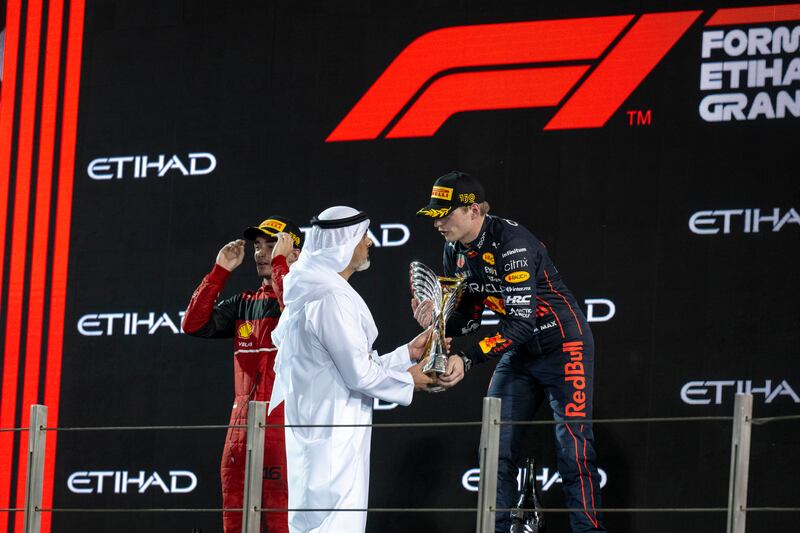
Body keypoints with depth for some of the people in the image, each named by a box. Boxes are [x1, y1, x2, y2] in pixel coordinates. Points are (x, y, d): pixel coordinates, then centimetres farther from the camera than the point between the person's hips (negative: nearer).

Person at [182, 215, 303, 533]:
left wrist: (279, 262, -13)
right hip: (241, 429, 7)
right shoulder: (244, 304, 18)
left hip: (285, 426, -7)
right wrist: (220, 271, 7)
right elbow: (194, 323, 10)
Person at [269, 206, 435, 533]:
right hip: (333, 438, -10)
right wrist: (408, 380, -2)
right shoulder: (331, 298, -18)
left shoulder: (317, 291, 14)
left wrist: (407, 353, 17)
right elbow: (359, 373, -17)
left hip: (318, 430, 10)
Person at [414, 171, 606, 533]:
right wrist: (437, 321, -17)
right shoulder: (455, 251, -1)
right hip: (521, 352, 8)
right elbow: (468, 314, 5)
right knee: (497, 445, 2)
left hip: (562, 344, -8)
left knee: (573, 448, -13)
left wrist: (468, 359, -38)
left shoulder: (511, 243, -27)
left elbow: (521, 321, -32)